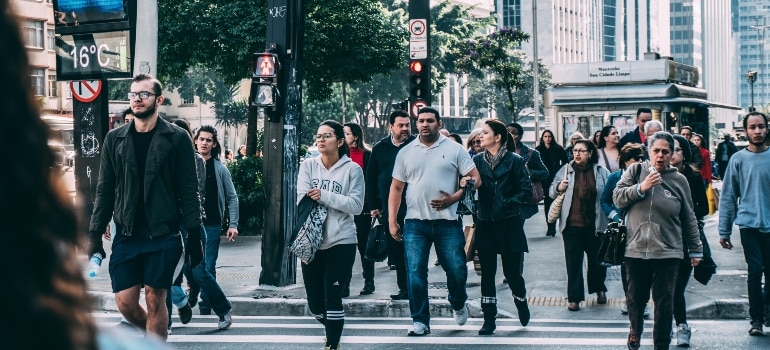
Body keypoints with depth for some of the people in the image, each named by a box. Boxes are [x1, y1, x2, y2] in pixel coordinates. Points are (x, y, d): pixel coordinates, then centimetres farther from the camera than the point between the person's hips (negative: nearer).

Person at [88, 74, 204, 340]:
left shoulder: (177, 138, -1)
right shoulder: (115, 139, 8)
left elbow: (188, 191, -2)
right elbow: (105, 191, 10)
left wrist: (194, 236, -6)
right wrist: (95, 235, 4)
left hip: (163, 235, -3)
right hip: (126, 236, 3)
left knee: (155, 299, -1)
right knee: (125, 302, 1)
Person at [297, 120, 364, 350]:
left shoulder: (352, 169, -4)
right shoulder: (308, 165, 4)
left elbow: (356, 205, -11)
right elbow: (302, 201, -4)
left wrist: (325, 196, -16)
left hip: (341, 242, -4)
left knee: (332, 297, -7)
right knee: (315, 302, 10)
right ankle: (332, 329, 39)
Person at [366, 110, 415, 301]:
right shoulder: (379, 149, 10)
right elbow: (371, 178, 14)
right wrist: (374, 205, 9)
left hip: (411, 207, -4)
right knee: (395, 250, 6)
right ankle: (404, 287, 14)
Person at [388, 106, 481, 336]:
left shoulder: (454, 149, 3)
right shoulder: (406, 153, 10)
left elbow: (475, 178, 1)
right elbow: (396, 188, 12)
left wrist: (453, 198, -13)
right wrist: (392, 221, 5)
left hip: (447, 222, -1)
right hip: (415, 223, 1)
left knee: (457, 270, 1)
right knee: (415, 272, -3)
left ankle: (458, 305, 31)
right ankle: (420, 321, 5)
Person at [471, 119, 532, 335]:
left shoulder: (514, 161, -4)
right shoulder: (477, 160, 6)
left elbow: (526, 191, -6)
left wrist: (508, 203, -16)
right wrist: (465, 184, -21)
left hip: (509, 225, -3)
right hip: (485, 224, 3)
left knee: (512, 271, 3)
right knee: (487, 273, 3)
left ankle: (521, 302, 33)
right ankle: (489, 319, 8)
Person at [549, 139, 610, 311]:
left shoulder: (602, 172, 1)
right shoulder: (566, 170, 4)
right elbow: (551, 192, 12)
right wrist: (558, 188, -10)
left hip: (595, 225, 0)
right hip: (572, 225, 0)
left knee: (597, 259, 14)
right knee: (573, 262, 0)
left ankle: (599, 289, 37)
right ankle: (574, 298, 5)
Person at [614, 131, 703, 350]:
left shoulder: (678, 180, 3)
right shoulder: (636, 171, 3)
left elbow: (688, 219, 8)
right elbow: (618, 198, -3)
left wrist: (695, 249, 10)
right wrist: (641, 188, -16)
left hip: (668, 252, -1)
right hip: (636, 249, 1)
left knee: (665, 302, -1)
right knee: (636, 297, 13)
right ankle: (635, 330, 40)